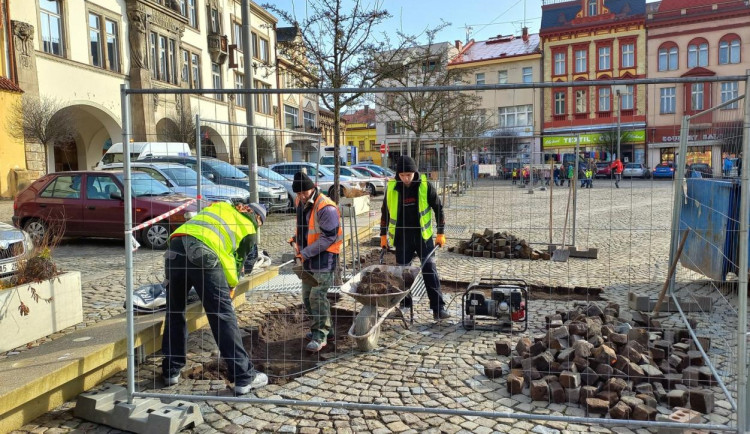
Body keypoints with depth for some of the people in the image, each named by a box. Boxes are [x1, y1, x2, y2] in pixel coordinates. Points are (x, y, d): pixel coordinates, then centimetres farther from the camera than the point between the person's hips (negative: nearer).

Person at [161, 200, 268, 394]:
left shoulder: (221, 206, 32)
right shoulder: (250, 230, 19)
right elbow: (237, 261, 20)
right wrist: (231, 287, 37)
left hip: (175, 248, 5)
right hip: (203, 254, -5)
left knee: (174, 313, 20)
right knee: (223, 316, -1)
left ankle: (171, 371, 28)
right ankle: (244, 377, 3)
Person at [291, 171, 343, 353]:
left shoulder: (325, 208, -20)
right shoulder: (300, 203, 9)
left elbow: (329, 237, -21)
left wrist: (306, 252, -20)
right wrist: (297, 239, 8)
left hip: (324, 257, -9)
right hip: (308, 257, 9)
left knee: (318, 296, -13)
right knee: (307, 297, 14)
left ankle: (320, 336, -3)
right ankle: (324, 327, 29)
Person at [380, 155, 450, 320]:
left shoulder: (425, 186, -9)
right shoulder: (391, 187, -3)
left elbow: (438, 209, 0)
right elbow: (385, 212, 9)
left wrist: (441, 233, -1)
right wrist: (383, 235, 11)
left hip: (423, 236, -2)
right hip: (402, 238, 2)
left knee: (430, 270, -4)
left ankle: (438, 307, 0)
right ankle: (404, 305, 24)